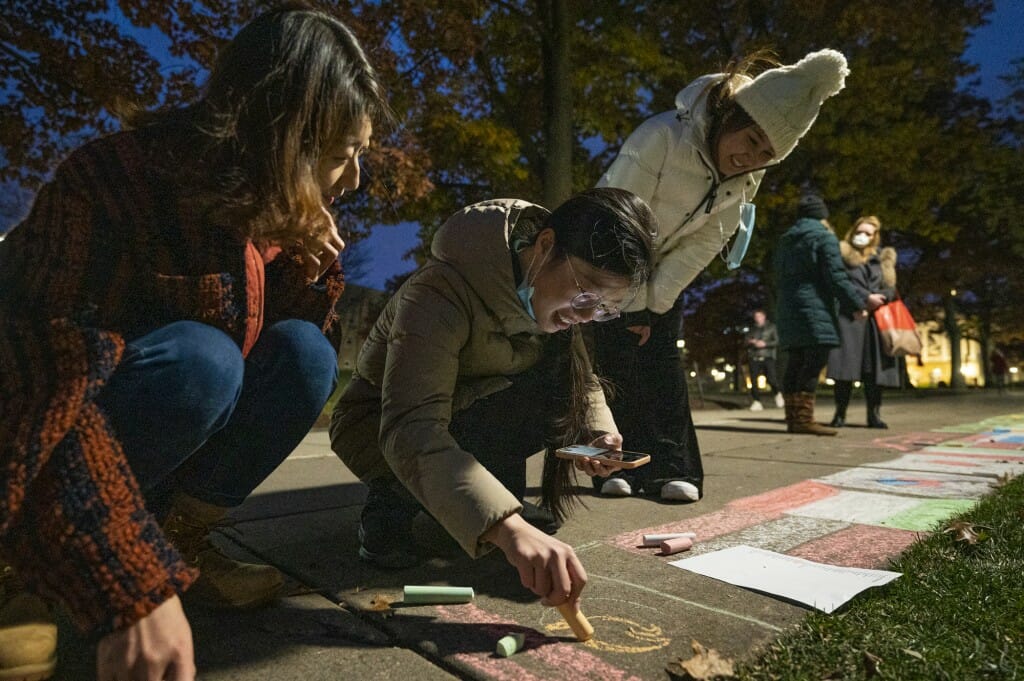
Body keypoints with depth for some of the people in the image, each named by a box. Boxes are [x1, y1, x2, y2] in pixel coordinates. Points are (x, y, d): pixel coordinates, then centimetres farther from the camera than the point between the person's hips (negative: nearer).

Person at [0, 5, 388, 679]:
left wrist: (312, 262, -17)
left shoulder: (266, 203, -5)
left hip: (166, 443, 6)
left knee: (302, 352, -16)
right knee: (200, 358, -32)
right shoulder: (109, 182, -25)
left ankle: (177, 537, -3)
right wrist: (133, 590, -40)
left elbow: (308, 352, 0)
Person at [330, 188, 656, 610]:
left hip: (465, 421, 6)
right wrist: (509, 528, -58)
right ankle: (390, 505, -10)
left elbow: (582, 380, 0)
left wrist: (598, 434, -22)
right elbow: (409, 431, -45)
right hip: (379, 430, -6)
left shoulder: (549, 298, -10)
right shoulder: (443, 291, -34)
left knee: (563, 395, -17)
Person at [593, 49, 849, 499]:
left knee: (661, 361, -3)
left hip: (659, 271, 5)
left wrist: (652, 304, -15)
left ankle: (671, 468, 0)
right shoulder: (661, 137, -30)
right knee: (614, 355, -12)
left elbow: (703, 245, -9)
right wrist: (632, 306, -23)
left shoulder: (744, 181, -9)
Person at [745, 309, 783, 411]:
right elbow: (745, 340, 15)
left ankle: (778, 394, 17)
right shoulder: (751, 329, 19)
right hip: (754, 357, 3)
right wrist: (750, 342, -8)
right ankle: (756, 402, 2)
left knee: (770, 379, -14)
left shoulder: (771, 327, 9)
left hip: (767, 357, -3)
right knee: (753, 380, -6)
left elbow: (776, 341, 2)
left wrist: (764, 344, -13)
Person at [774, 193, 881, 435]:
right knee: (814, 362, -9)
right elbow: (837, 277, -10)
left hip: (788, 312, 8)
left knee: (795, 364, 8)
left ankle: (793, 417, 8)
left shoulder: (784, 240, 21)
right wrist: (858, 304, -4)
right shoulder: (824, 237, -2)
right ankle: (804, 418, -14)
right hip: (814, 311, -8)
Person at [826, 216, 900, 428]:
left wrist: (880, 298, -8)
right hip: (848, 316, -4)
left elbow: (891, 288, 13)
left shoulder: (883, 258, 21)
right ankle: (840, 414, -4)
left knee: (874, 367, -1)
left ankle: (874, 414, 5)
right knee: (846, 365, -9)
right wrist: (866, 297, -12)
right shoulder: (841, 254, 7)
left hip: (876, 319, 4)